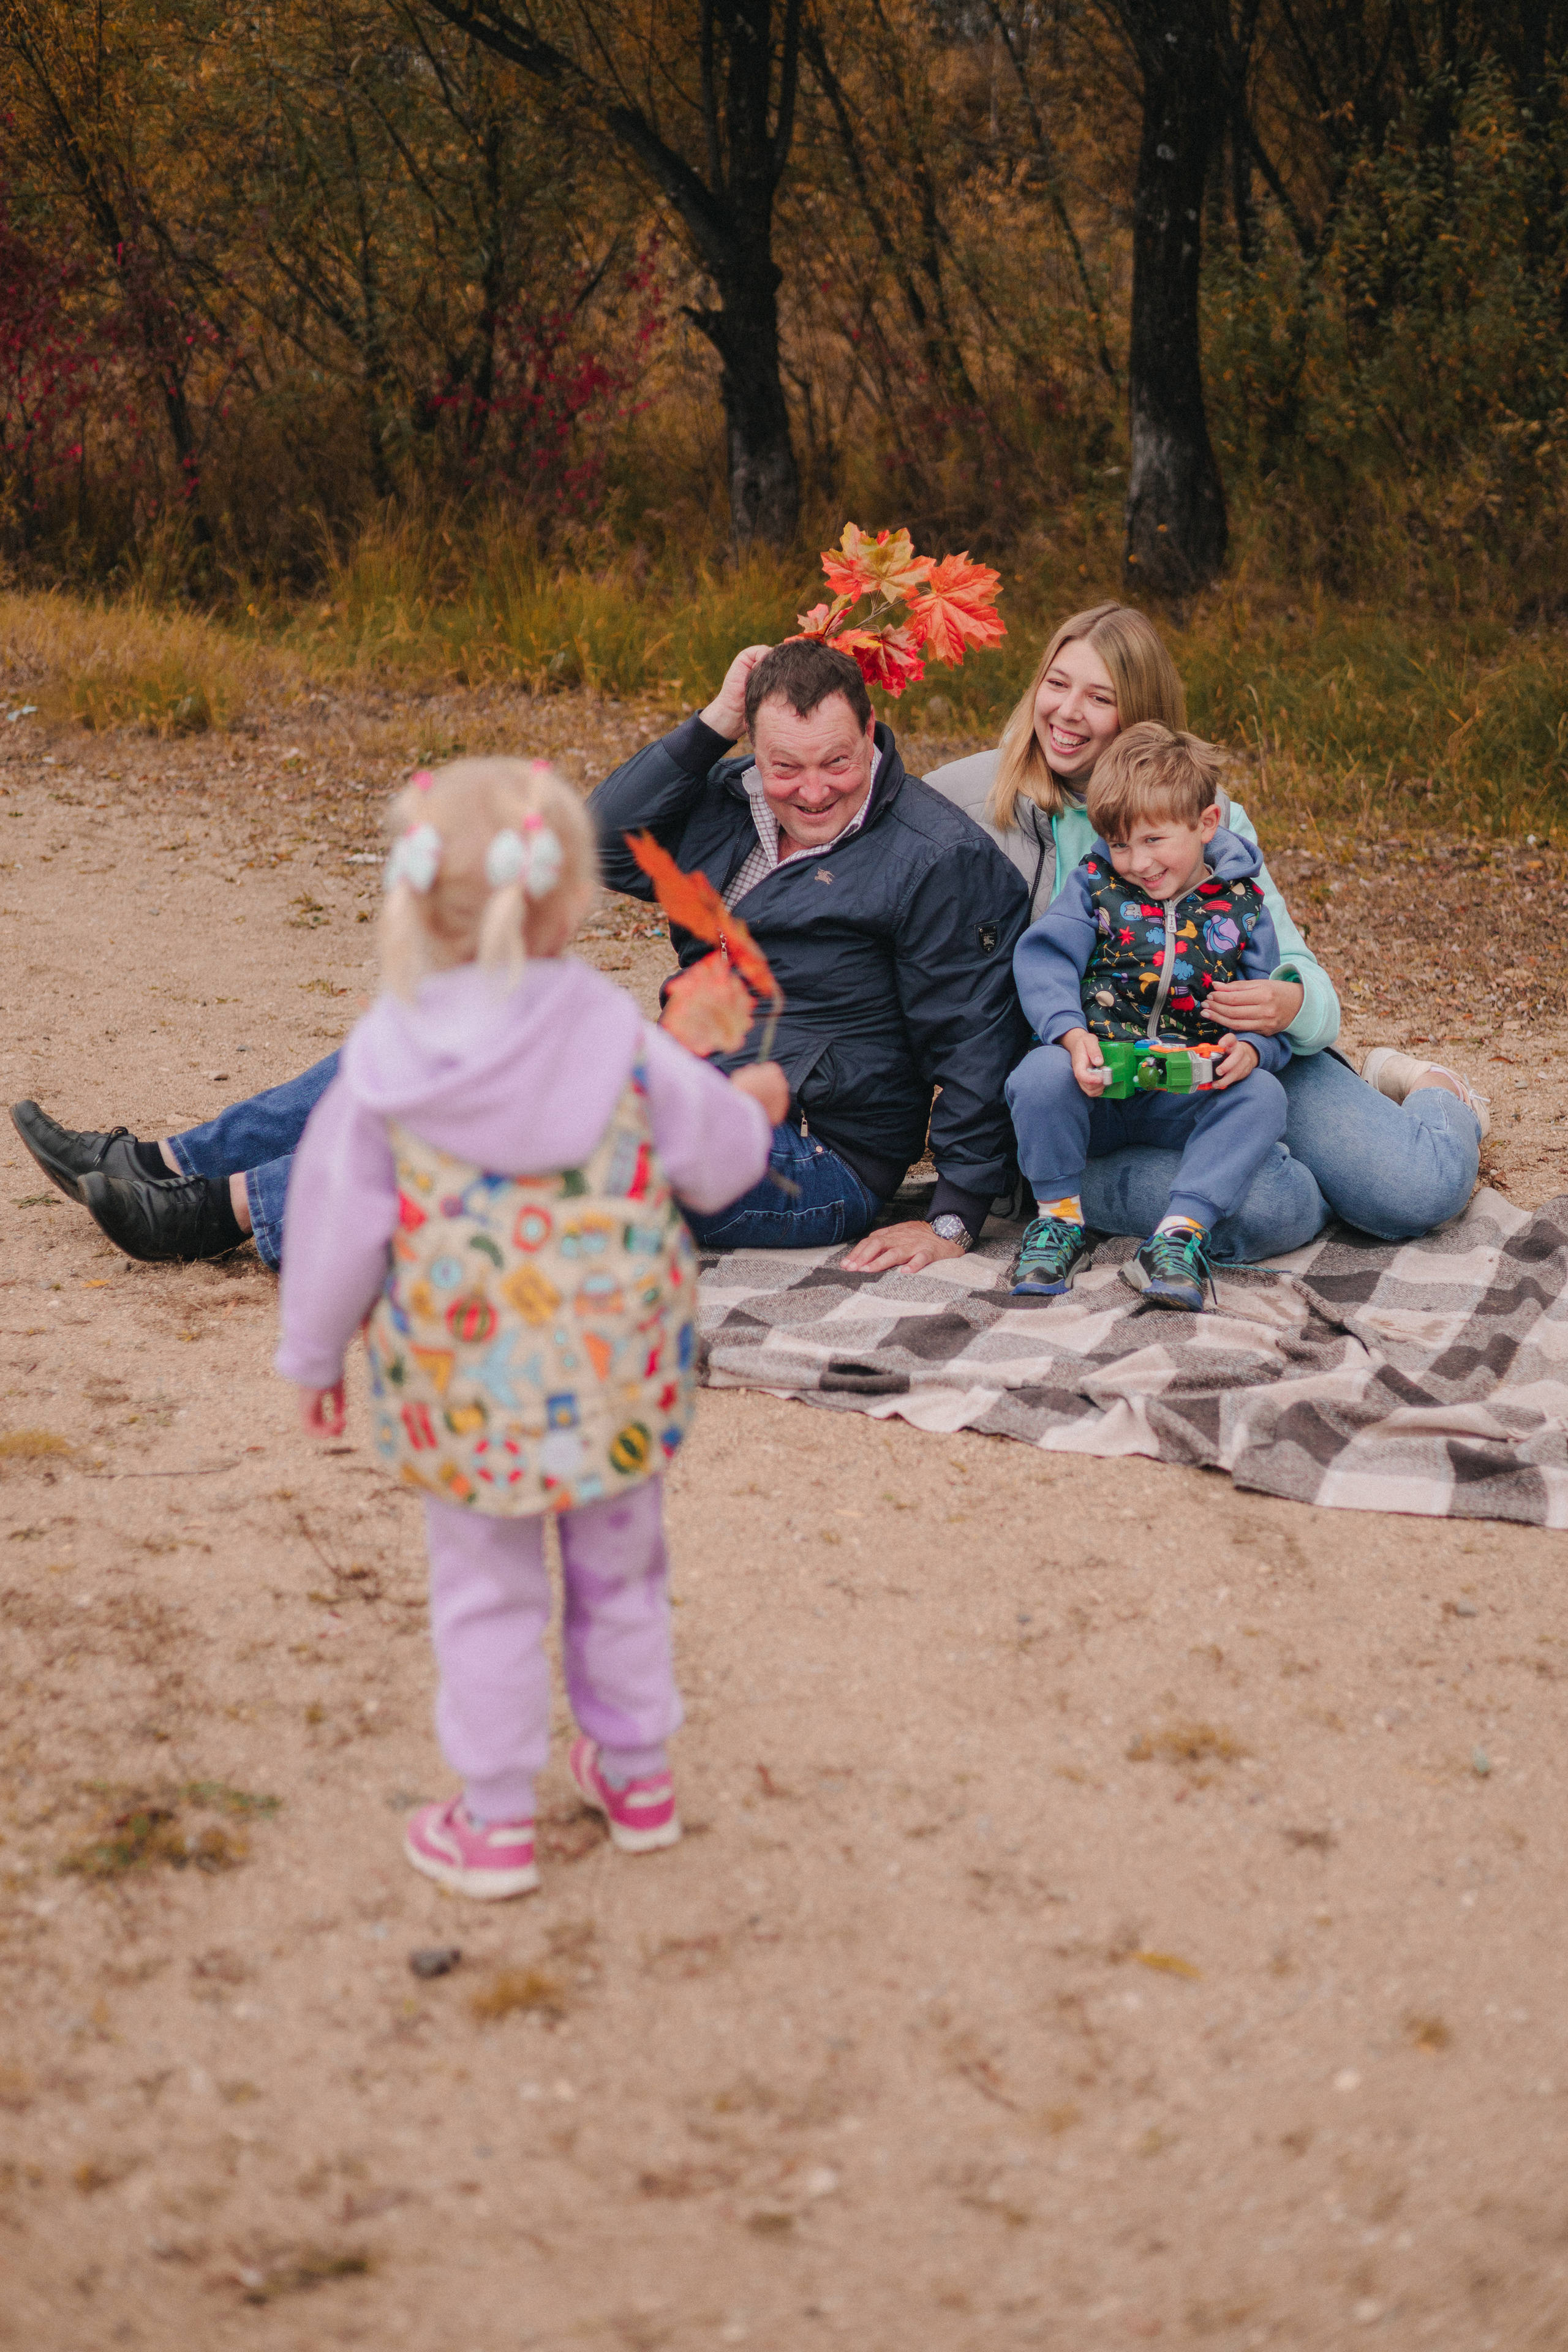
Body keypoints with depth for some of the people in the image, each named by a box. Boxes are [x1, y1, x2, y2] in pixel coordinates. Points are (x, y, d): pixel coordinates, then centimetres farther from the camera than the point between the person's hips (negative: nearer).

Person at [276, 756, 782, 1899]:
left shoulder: (387, 1055, -12)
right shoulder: (617, 1036, -12)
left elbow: (338, 1218, -4)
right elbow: (716, 1160, 1)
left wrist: (314, 1354, 10)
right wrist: (751, 1106, 24)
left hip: (461, 1377, -1)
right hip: (614, 1368, 1)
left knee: (486, 1589, 12)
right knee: (621, 1567, 21)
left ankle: (496, 1822, 19)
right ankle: (637, 1774, 36)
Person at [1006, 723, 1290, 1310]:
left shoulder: (1240, 903, 7)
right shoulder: (1095, 884, 6)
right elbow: (1044, 959, -6)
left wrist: (1251, 1049, -18)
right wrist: (1071, 1034, -25)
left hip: (1189, 1098, 1)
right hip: (1096, 1082, -1)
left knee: (1262, 1096, -28)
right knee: (1041, 1075, -33)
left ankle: (1181, 1232, -31)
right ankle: (1059, 1218, -11)